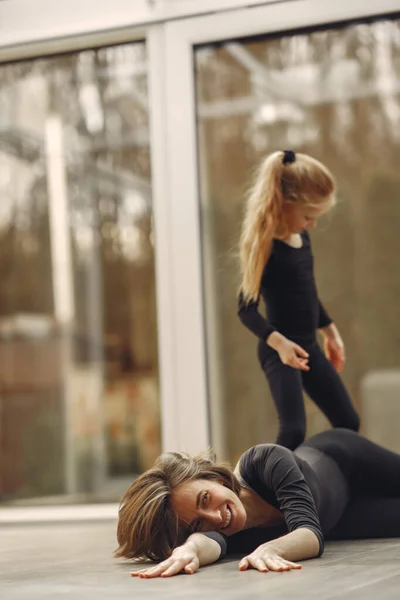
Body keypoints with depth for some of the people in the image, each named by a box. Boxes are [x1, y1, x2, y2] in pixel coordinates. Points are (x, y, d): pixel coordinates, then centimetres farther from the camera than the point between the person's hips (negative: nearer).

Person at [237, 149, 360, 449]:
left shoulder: (302, 238, 7)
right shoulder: (266, 248, -17)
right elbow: (247, 309, -20)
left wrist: (330, 331, 27)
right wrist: (278, 342, -33)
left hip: (309, 347, 9)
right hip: (280, 352, -9)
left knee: (348, 424, 13)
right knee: (294, 431, -22)